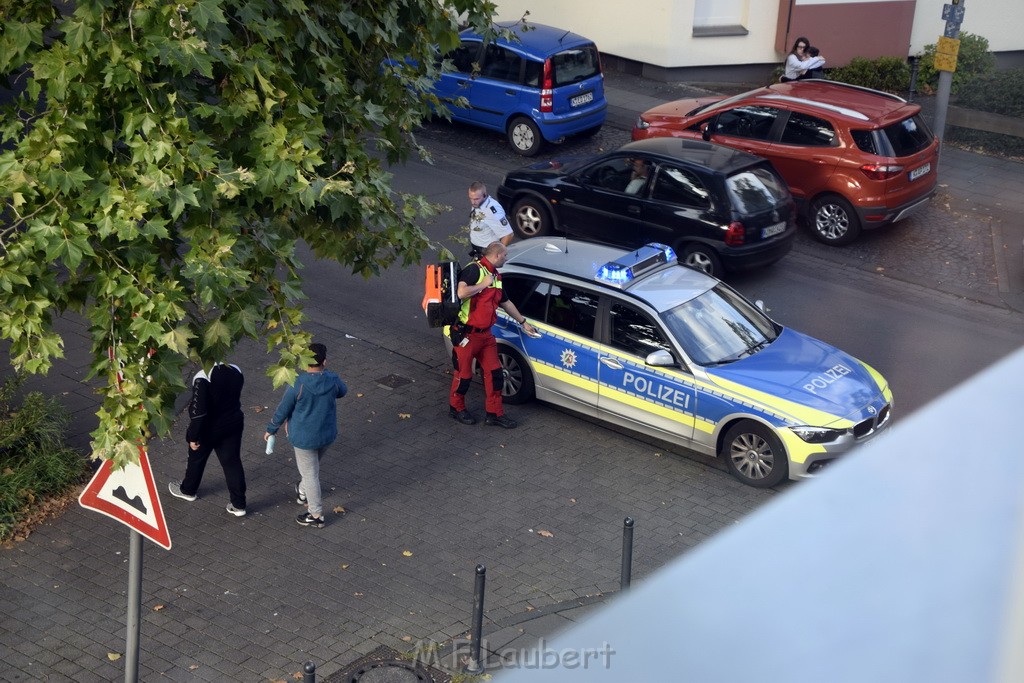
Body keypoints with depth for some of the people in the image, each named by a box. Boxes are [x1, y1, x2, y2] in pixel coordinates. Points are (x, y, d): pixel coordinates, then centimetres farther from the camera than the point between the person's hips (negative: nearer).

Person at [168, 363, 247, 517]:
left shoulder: (203, 378, -29)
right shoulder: (235, 371, -9)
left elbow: (198, 411, -26)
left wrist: (193, 436, -16)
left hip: (209, 428, -4)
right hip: (233, 423, 4)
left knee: (197, 458, 21)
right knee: (232, 462, 11)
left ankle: (188, 490, 45)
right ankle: (239, 504, 13)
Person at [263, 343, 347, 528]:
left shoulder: (297, 385, -25)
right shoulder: (333, 380, -16)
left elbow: (283, 410, -12)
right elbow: (342, 391, 10)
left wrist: (271, 430, 5)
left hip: (304, 437, -5)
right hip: (327, 435, 5)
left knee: (310, 473, 9)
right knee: (313, 466, 30)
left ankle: (316, 515, 18)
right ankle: (302, 492, 54)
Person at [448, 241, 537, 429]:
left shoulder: (496, 276, 14)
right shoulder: (474, 269, -15)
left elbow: (506, 302, 27)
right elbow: (461, 292, -31)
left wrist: (523, 322, 32)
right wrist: (483, 285, -19)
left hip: (485, 334, 8)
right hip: (466, 334, -8)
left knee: (494, 373, 7)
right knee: (464, 374, 4)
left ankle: (494, 413, 16)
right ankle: (456, 408, 25)